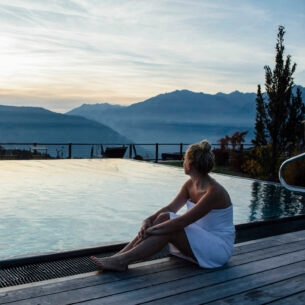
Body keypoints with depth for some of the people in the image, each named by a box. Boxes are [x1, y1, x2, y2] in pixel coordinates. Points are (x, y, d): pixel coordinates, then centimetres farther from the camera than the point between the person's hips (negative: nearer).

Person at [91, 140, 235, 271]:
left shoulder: (214, 192, -26)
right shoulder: (190, 185, 2)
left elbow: (182, 221, -30)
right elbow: (170, 208, -2)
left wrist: (150, 230, -28)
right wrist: (148, 220, -19)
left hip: (220, 248, -7)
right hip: (200, 238, 8)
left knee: (170, 229, -27)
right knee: (164, 218, -14)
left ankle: (122, 261, -24)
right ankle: (119, 255, -19)